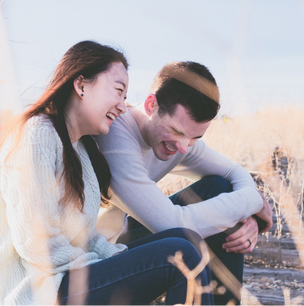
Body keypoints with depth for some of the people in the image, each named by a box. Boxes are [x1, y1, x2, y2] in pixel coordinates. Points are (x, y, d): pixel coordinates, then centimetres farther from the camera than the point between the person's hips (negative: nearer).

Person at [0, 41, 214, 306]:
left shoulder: (83, 146, 16)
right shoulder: (36, 137, -15)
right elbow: (37, 246, -21)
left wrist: (121, 259, -3)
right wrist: (114, 270, -12)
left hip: (75, 272, 10)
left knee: (185, 239, 2)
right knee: (181, 255, -18)